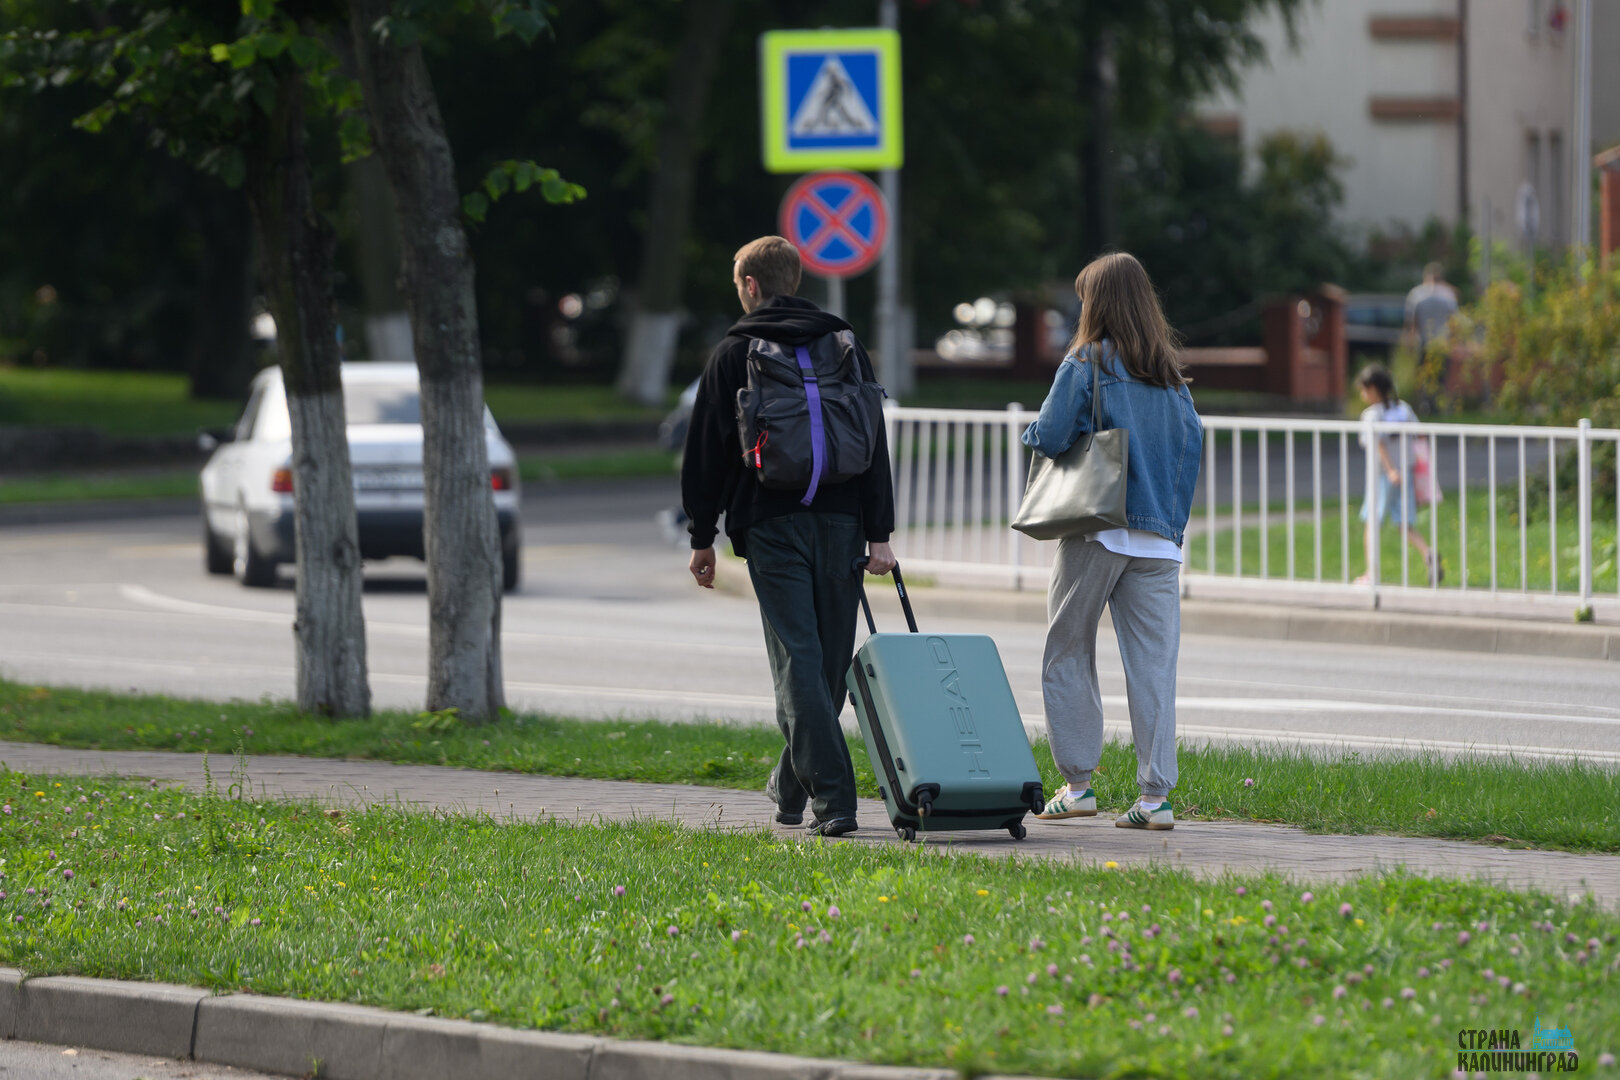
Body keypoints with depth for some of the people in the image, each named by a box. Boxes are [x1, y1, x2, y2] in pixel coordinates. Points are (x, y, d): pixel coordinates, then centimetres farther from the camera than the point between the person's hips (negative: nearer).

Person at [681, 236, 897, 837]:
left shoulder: (734, 354, 2)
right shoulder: (846, 346, 11)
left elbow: (707, 451, 3)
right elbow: (874, 445, 7)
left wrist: (702, 538, 9)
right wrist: (878, 533, 6)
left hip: (772, 527, -3)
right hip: (840, 520, 3)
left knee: (798, 662, -6)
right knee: (830, 661, 14)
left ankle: (832, 800, -18)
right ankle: (791, 787, 27)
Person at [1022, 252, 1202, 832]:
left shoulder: (1086, 364, -5)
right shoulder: (1170, 373, 10)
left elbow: (1049, 436, -11)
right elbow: (1192, 441, 7)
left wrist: (1030, 433, 11)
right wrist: (1173, 519, 14)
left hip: (1096, 529, -4)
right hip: (1158, 537, 4)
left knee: (1068, 654, 9)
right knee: (1153, 665, 1)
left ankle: (1077, 783, 7)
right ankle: (1155, 794, -5)